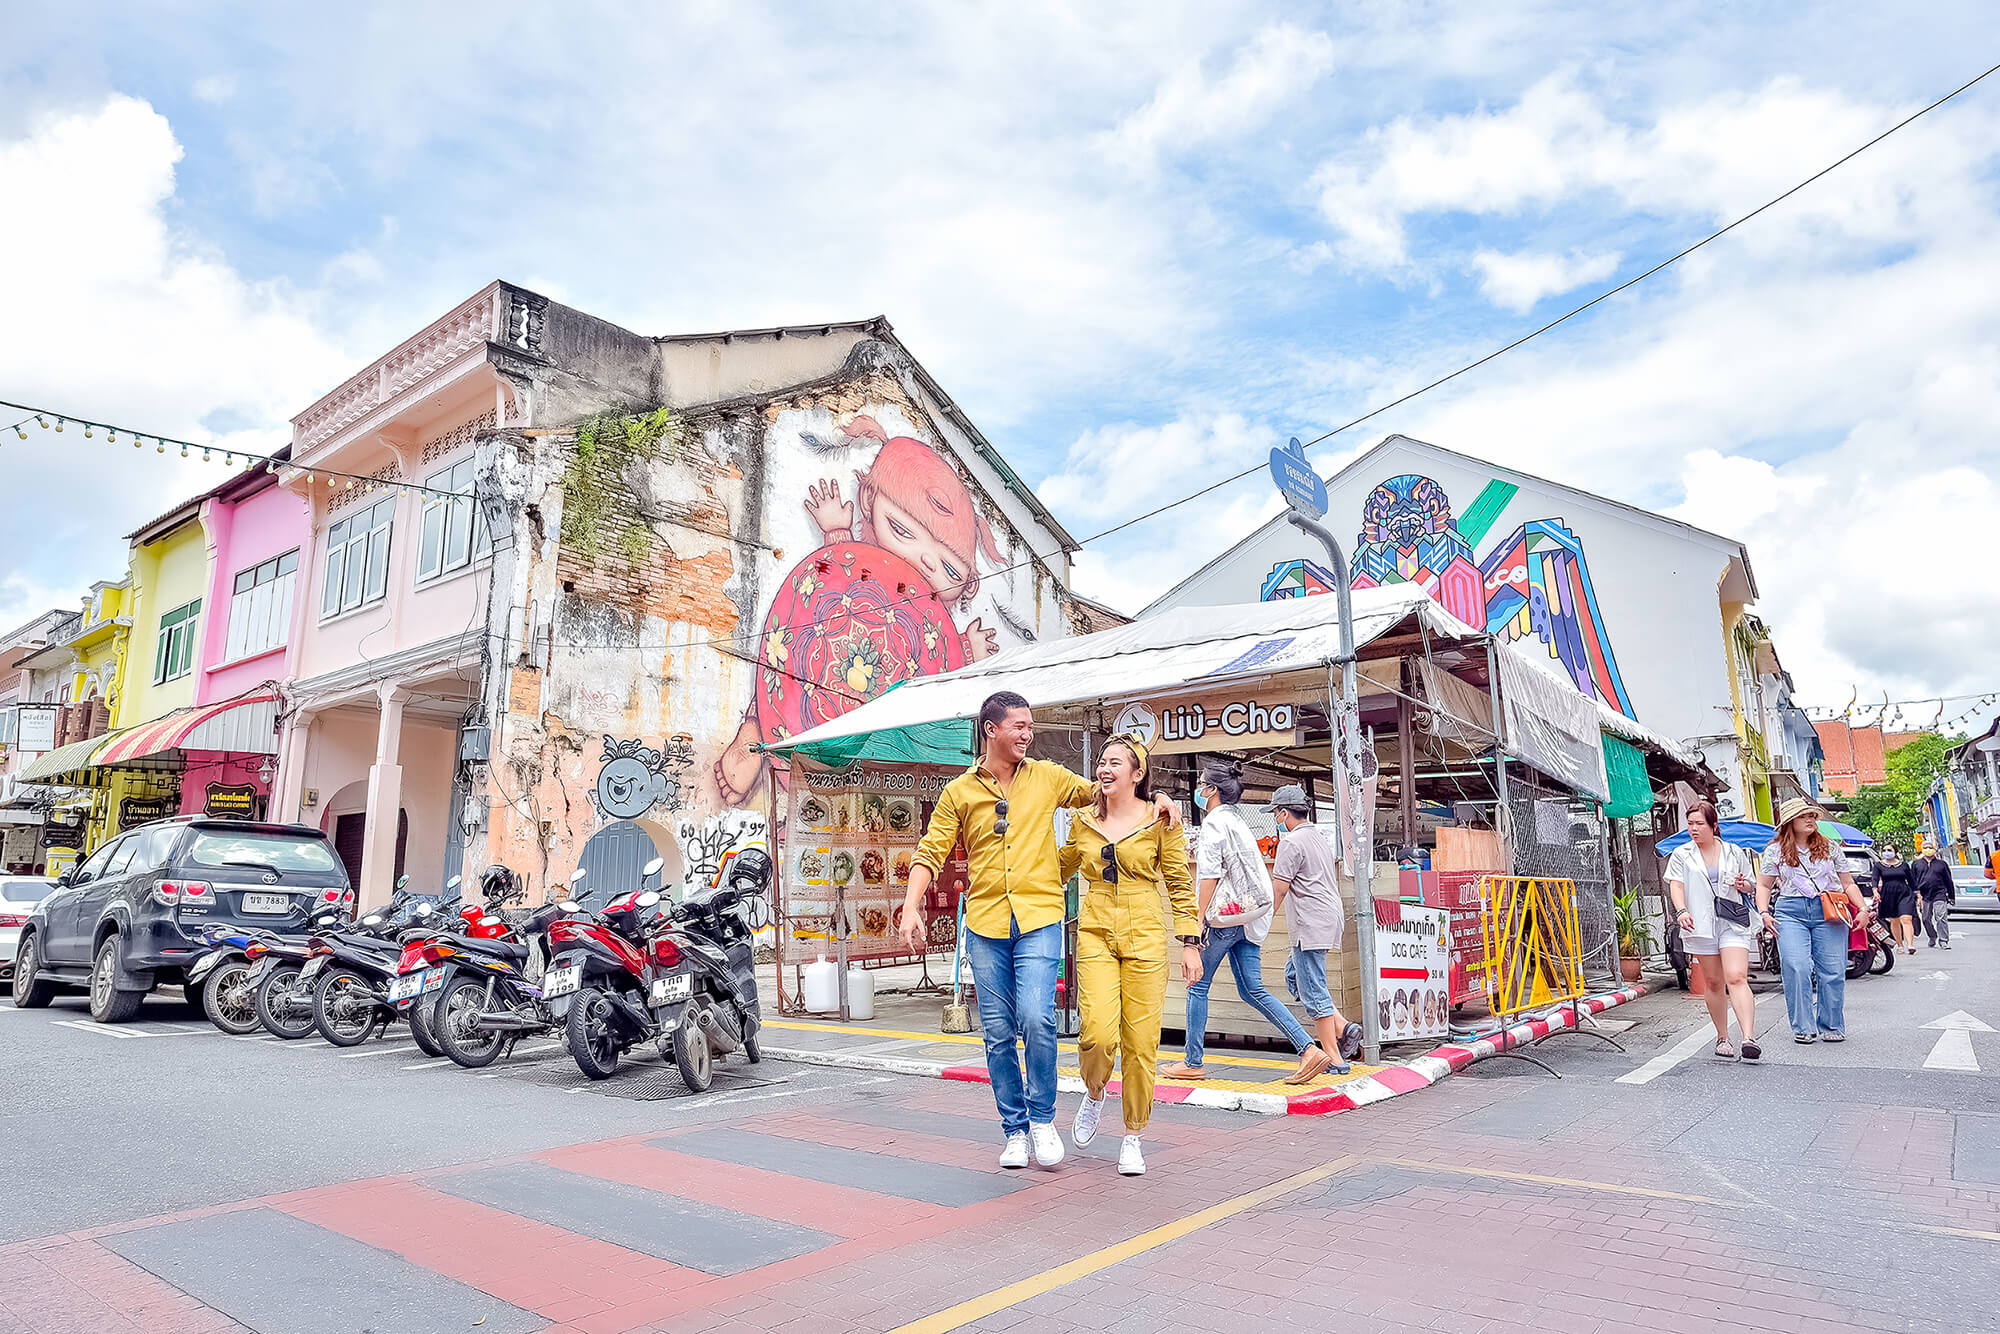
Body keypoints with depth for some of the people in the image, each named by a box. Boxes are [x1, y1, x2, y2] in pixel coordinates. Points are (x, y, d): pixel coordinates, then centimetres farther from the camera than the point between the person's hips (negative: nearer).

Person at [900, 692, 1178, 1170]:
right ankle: (1015, 1130, 22)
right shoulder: (958, 792, 6)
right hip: (985, 923, 1)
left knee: (1036, 1019, -16)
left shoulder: (1047, 777, 8)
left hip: (1040, 919, -1)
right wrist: (911, 908, -7)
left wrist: (1156, 798, 6)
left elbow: (1098, 792, 21)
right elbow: (930, 852, 5)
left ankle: (1042, 1117, 8)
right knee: (998, 1033, 6)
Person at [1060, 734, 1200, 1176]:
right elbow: (1059, 871, 23)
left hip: (1144, 938, -1)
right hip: (1095, 935, 1)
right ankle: (1094, 1094, 20)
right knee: (1098, 1034, -14)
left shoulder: (1160, 820, 1)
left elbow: (1180, 885, 3)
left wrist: (1190, 942, 0)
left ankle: (1133, 1139, 19)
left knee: (1141, 1042, -1)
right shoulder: (1083, 822, 8)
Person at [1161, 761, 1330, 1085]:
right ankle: (1310, 1050, -1)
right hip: (1248, 915, 9)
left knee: (1198, 986, 2)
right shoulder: (1237, 819, 19)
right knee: (1252, 990, 7)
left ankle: (1193, 1064, 7)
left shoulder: (1214, 822, -9)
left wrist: (1199, 921, -14)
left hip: (1226, 915, -9)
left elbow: (1210, 876, -15)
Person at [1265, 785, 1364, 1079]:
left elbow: (1279, 889, -15)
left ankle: (1334, 1058, 0)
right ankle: (1343, 1027, 9)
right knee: (1293, 974, 18)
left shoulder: (1292, 842, -13)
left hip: (1311, 923, -10)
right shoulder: (1321, 837, 16)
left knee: (1313, 989, -3)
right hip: (1332, 915, 10)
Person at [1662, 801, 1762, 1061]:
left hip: (1733, 922, -1)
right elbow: (1675, 885, -2)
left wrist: (1742, 885, -3)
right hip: (1700, 923, 1)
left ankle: (1749, 1037, -21)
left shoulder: (1734, 853, 11)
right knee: (1713, 982, 6)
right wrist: (1681, 910, -19)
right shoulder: (1681, 855, 9)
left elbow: (1751, 884, 22)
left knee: (1737, 978, -16)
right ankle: (1722, 1038, 17)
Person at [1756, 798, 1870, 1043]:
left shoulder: (1830, 847, 15)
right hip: (1791, 913, -1)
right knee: (1796, 970, -13)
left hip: (1829, 913, 1)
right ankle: (1803, 1028, -5)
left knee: (1832, 972, -3)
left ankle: (1831, 1028, 11)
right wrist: (1764, 913, -1)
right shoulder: (1775, 851, 11)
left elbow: (1848, 884, 19)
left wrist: (1863, 909, 5)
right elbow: (1763, 885, 13)